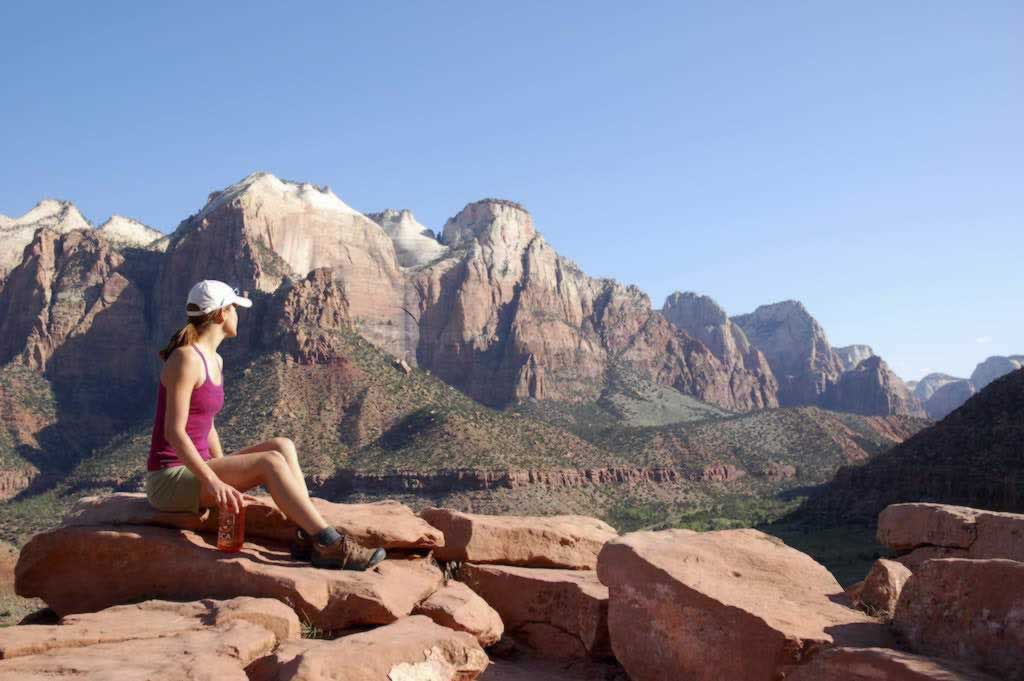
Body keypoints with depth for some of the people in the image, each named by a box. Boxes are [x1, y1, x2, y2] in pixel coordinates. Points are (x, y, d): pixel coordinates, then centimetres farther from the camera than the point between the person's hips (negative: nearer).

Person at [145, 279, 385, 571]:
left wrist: (228, 477, 8)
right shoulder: (186, 358, -16)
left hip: (193, 471, 9)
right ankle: (330, 545, -24)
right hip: (170, 480, -9)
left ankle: (308, 536, -16)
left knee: (282, 446, -6)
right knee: (271, 462, -23)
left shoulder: (215, 360, 12)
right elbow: (174, 432, -22)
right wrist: (214, 482, -30)